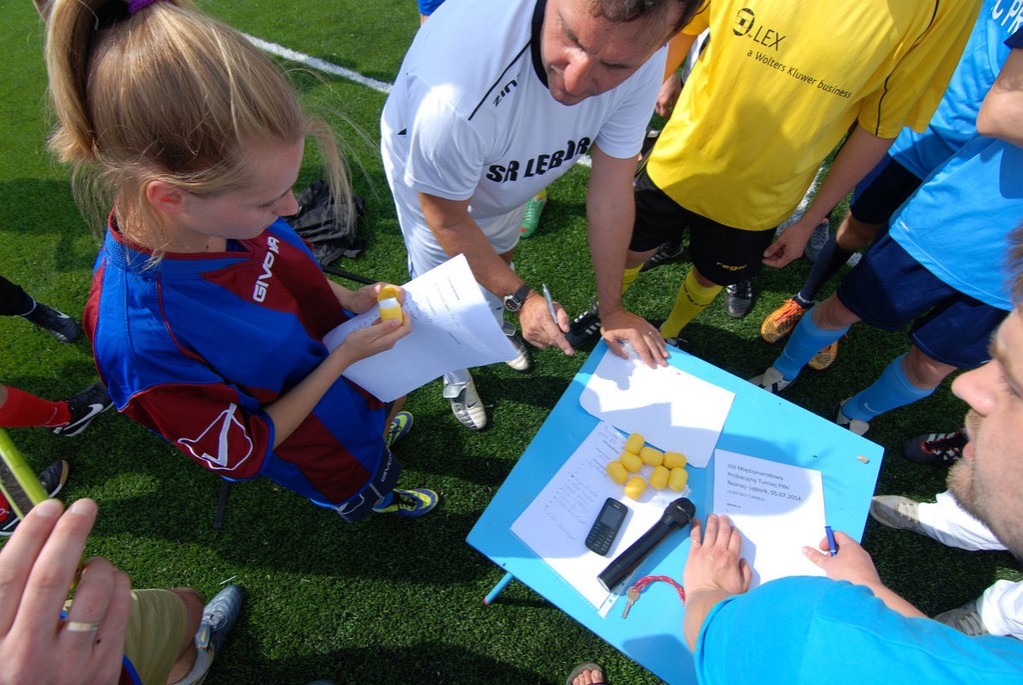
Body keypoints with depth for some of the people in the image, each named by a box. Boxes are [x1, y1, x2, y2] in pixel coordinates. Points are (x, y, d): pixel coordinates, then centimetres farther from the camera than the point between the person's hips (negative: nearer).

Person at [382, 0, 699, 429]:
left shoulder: (643, 63, -32)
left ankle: (493, 328, 63)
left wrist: (611, 309, -15)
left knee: (500, 258, 28)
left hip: (505, 175, 4)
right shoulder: (455, 94, -47)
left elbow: (611, 187, -22)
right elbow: (447, 220, -30)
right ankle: (455, 378, 45)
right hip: (427, 177, -4)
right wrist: (521, 298, -25)